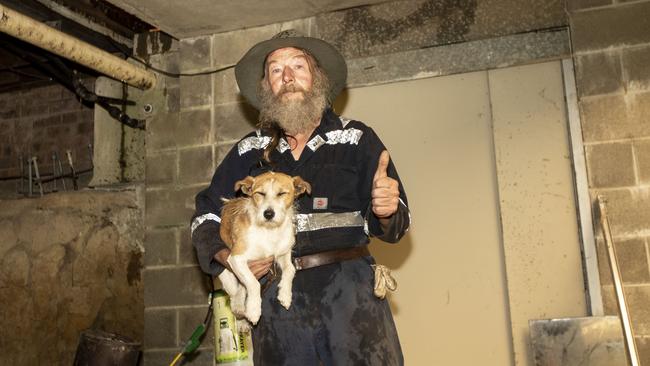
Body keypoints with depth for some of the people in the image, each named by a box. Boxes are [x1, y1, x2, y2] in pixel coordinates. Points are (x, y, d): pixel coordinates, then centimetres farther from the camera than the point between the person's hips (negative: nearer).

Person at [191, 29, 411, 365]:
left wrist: (385, 210, -20)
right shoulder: (248, 152, 10)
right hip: (276, 296, 2)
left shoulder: (358, 139, 4)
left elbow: (394, 225, 3)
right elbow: (206, 218, 14)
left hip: (350, 287, -1)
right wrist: (228, 256, -5)